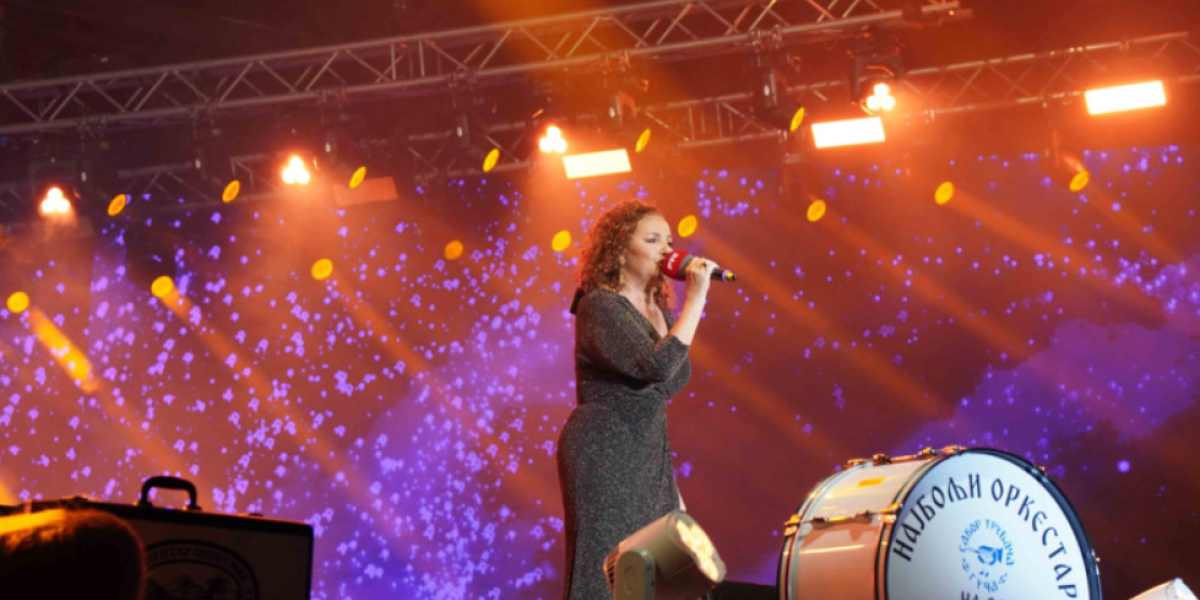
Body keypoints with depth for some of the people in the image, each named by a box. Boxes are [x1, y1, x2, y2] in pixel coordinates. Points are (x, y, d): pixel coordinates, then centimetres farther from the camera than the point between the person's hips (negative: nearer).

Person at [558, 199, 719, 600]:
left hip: (650, 460, 8)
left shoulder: (660, 313, 14)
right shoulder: (599, 306, -12)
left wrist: (671, 487, 20)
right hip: (602, 458, -8)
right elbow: (657, 367, -27)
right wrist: (696, 297, -21)